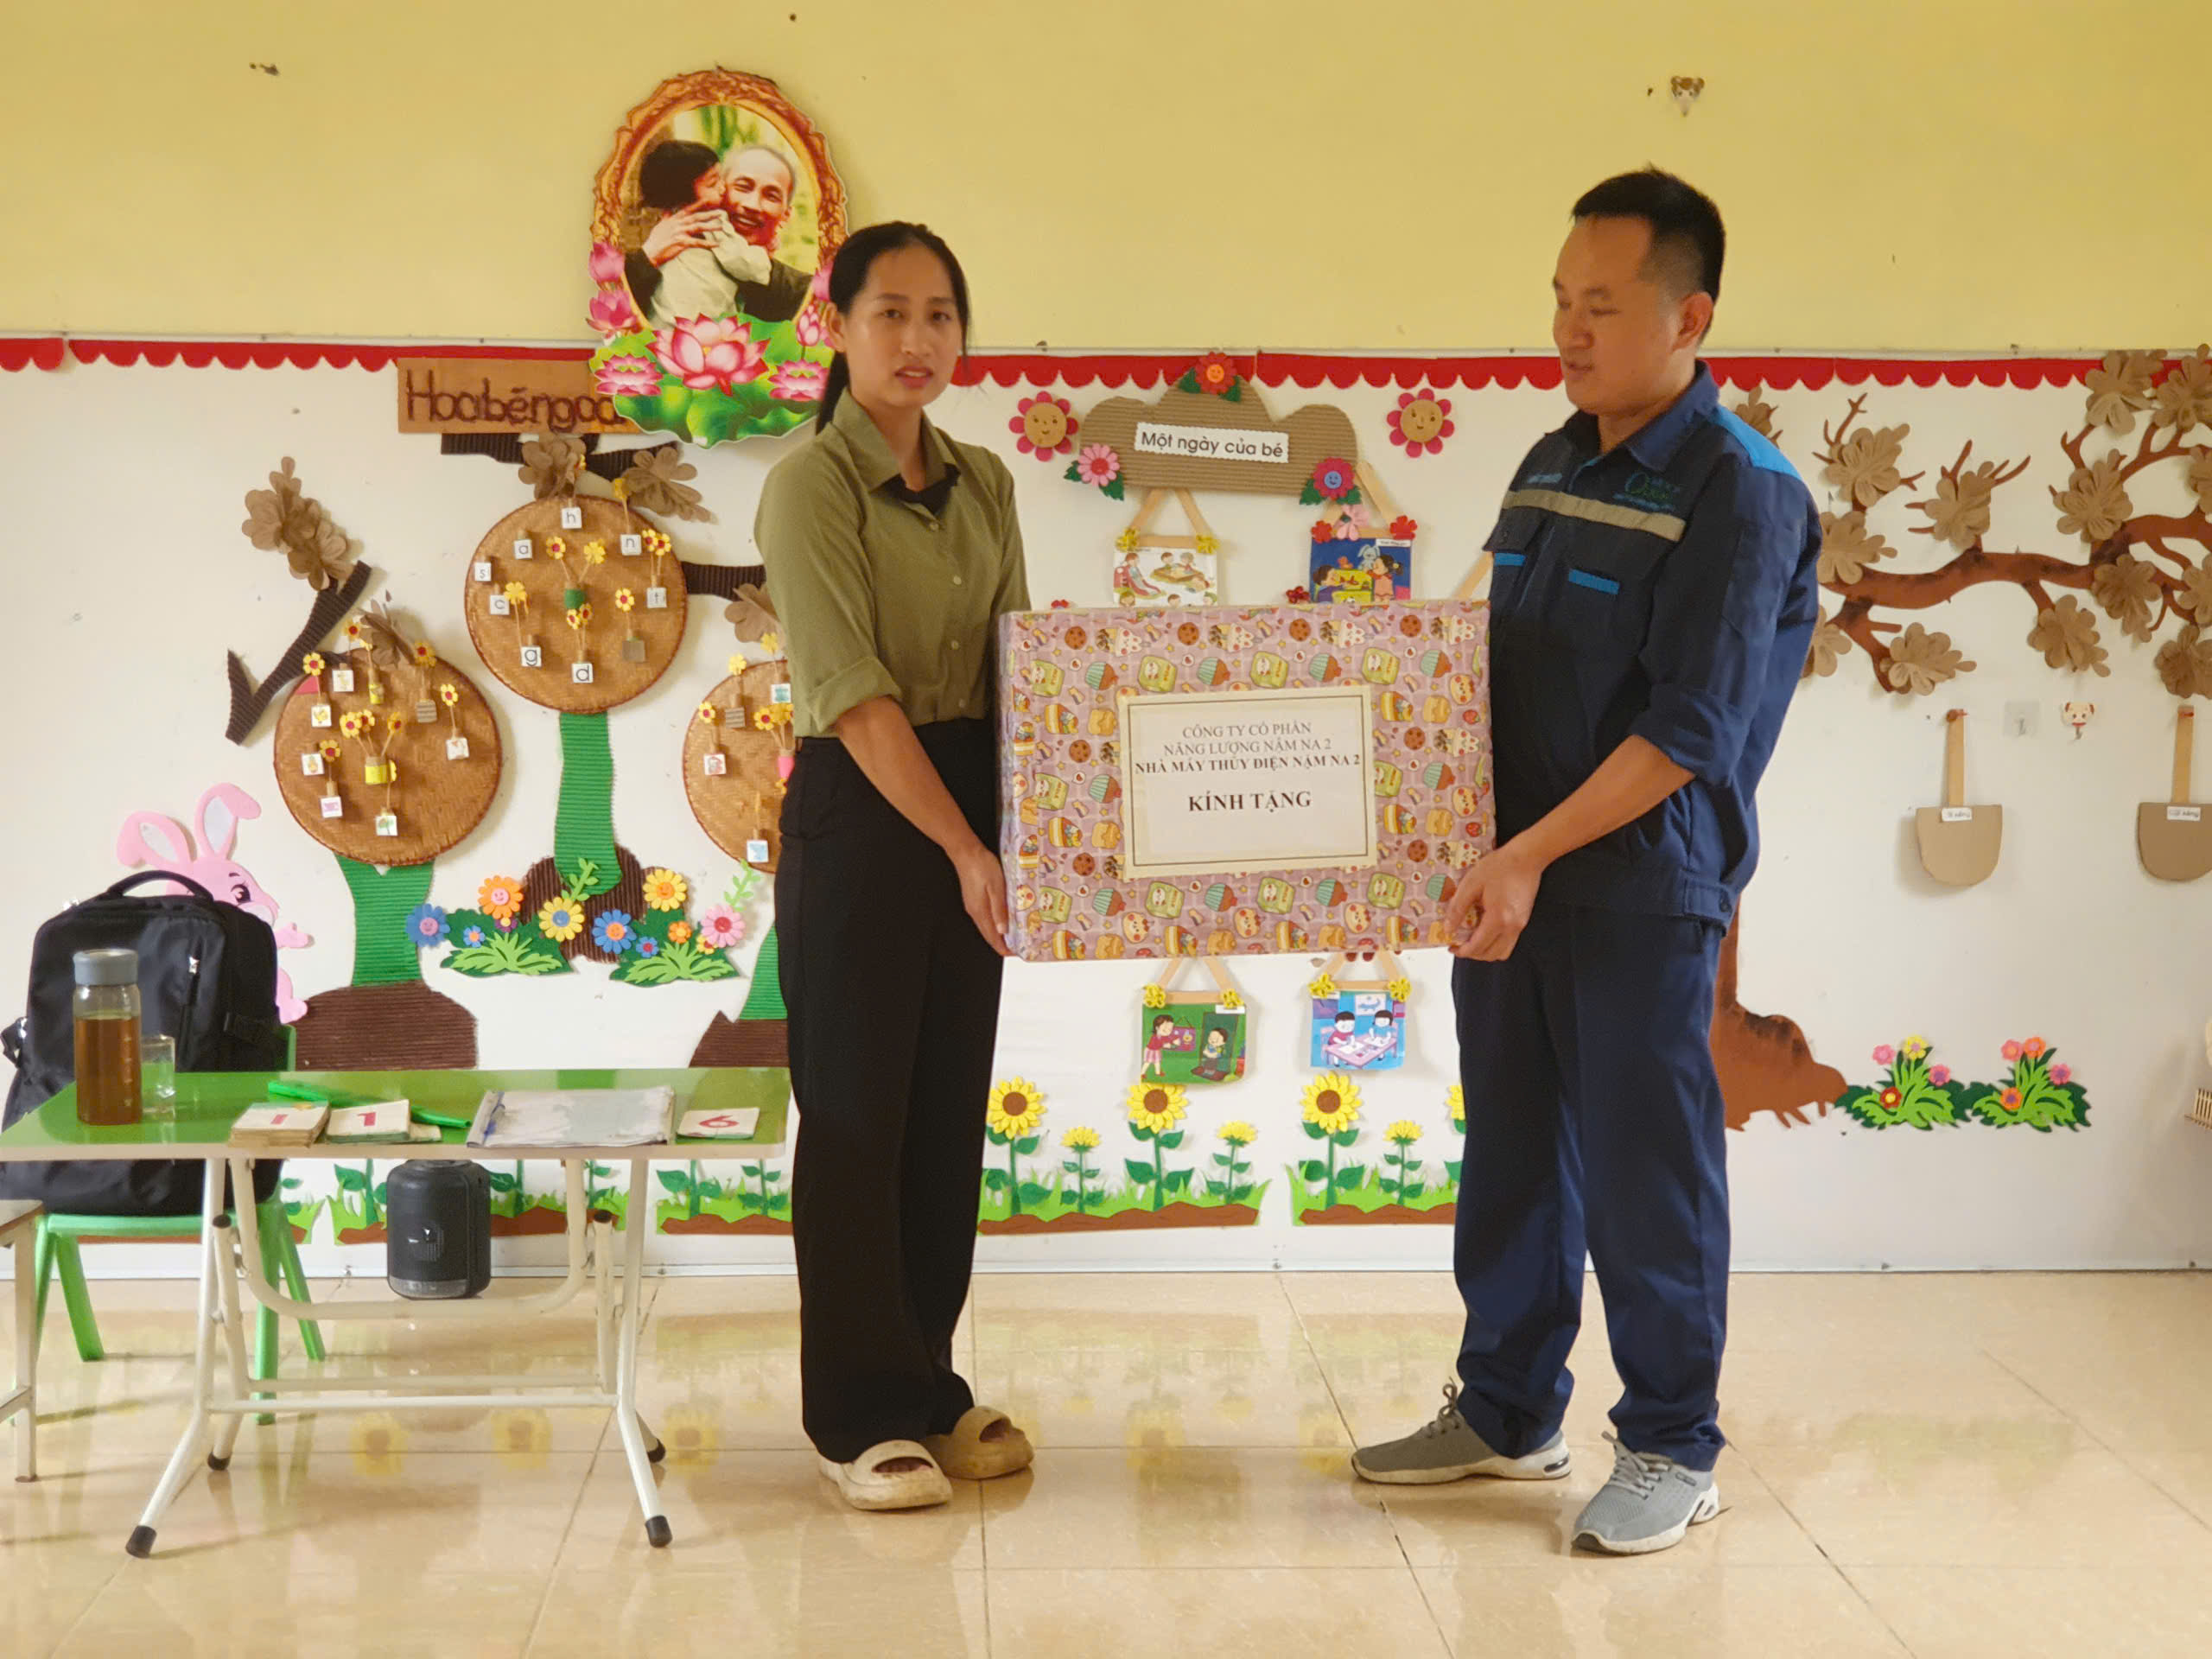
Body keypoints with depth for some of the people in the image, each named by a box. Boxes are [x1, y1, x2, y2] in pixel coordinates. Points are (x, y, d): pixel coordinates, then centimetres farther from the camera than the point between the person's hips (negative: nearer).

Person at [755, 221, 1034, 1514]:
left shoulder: (983, 485, 10)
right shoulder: (812, 487, -11)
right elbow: (857, 699, -18)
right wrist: (964, 851, -22)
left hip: (970, 816, 6)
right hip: (860, 818, -6)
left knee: (950, 1111, 12)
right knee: (856, 1113, 2)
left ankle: (928, 1385, 25)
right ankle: (859, 1413, 13)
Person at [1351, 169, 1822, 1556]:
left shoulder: (1740, 492, -13)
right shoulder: (1552, 466, 11)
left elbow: (1688, 729, -19)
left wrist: (1535, 855, -22)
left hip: (1639, 886, -7)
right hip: (1507, 873, 7)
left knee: (1644, 1170, 2)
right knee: (1514, 1154, 15)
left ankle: (1674, 1452, 17)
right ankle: (1507, 1413, 29)